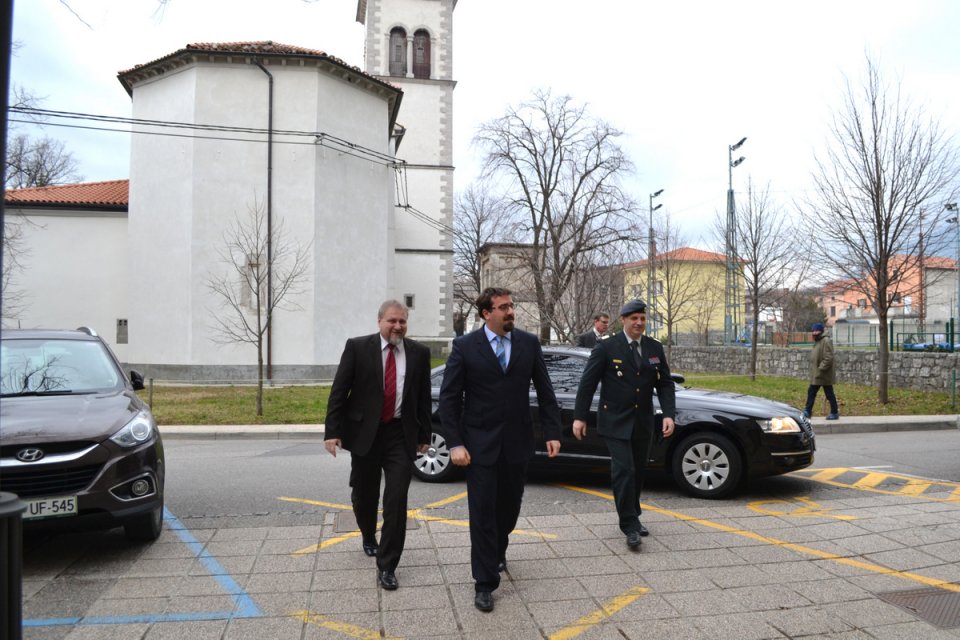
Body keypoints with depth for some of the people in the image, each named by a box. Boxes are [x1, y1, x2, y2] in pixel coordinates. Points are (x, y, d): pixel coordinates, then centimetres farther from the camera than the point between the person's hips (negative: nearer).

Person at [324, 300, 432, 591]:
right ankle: (369, 537, 46)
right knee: (364, 495, 15)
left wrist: (424, 435, 6)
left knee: (396, 501, -5)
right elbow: (338, 392, -5)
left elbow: (424, 397, 7)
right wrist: (332, 431, -10)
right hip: (364, 433, 0)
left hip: (401, 435, 0)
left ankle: (387, 566, 6)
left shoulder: (419, 352, 2)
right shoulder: (357, 347, -4)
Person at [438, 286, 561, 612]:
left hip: (517, 442, 3)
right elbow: (449, 398, -6)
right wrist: (455, 443, -12)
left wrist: (552, 432, -3)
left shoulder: (529, 343, 1)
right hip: (480, 444, -3)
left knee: (509, 507, 17)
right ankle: (485, 582, 16)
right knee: (482, 512, 2)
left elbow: (545, 391, 4)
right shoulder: (465, 346, -7)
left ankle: (497, 551, 46)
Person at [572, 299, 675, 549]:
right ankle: (629, 524, -2)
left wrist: (669, 414, -7)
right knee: (623, 470, -10)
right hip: (616, 422, -5)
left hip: (643, 422, 5)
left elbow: (665, 384, 6)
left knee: (638, 471, 13)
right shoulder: (606, 347, -8)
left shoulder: (655, 348, 6)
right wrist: (579, 417, -9)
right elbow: (587, 383, -7)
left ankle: (632, 517, 30)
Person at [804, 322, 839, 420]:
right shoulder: (817, 342, 14)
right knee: (811, 392, 10)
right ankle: (807, 411, 16)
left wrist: (821, 368, -23)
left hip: (824, 375, -9)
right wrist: (813, 370, 14)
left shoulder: (826, 341, -16)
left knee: (829, 394, 2)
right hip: (815, 375, 9)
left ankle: (834, 413, 13)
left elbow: (829, 358, -23)